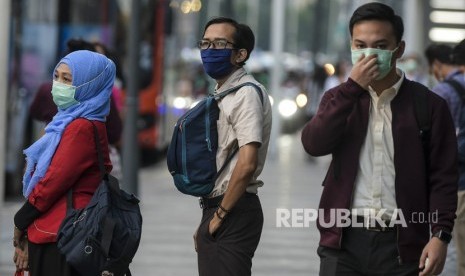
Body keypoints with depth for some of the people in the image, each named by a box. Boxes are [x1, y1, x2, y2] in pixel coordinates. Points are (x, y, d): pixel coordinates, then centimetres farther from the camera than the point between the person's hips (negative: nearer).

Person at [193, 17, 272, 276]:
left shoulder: (246, 94, -14)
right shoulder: (221, 94, 16)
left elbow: (247, 163, -23)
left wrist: (221, 214, -15)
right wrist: (209, 217, 17)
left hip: (234, 214, -9)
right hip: (216, 209, 9)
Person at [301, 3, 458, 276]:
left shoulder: (429, 105, 2)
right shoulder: (340, 99, 12)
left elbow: (443, 178, 0)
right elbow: (314, 144, -7)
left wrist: (440, 235, -12)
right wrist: (353, 87, -12)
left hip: (401, 244, -2)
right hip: (344, 241, 2)